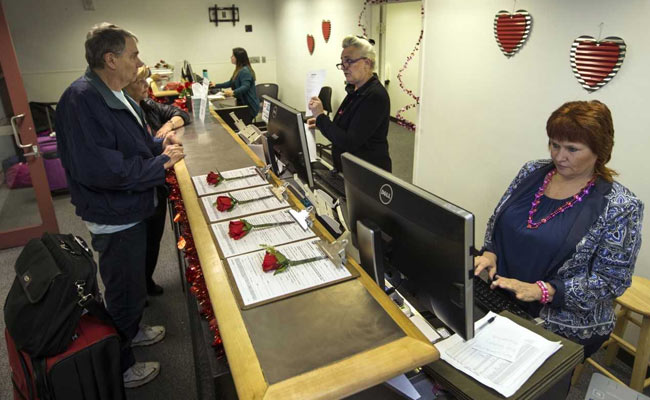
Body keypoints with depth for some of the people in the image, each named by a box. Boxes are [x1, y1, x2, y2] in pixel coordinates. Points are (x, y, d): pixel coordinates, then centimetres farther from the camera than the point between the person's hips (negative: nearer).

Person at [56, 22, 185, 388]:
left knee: (133, 281, 27)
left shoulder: (117, 96, 7)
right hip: (114, 219, -9)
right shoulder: (82, 99, -25)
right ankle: (120, 368, 30)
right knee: (125, 291, 8)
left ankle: (133, 330, 51)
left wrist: (159, 146, 2)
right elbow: (99, 169, -33)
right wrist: (161, 163, -24)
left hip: (131, 210, 9)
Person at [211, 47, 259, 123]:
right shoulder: (239, 70, 18)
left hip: (249, 106, -10)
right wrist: (216, 85, 33)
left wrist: (233, 92, -44)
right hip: (242, 104, 10)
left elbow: (245, 87, -28)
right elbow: (231, 83, 30)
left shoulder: (245, 71, -15)